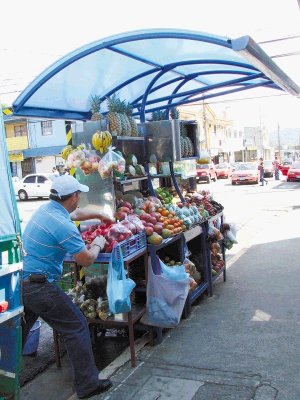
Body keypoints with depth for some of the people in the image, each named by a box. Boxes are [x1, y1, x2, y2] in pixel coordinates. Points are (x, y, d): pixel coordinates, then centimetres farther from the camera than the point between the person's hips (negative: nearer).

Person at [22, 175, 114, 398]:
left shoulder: (46, 209, 8)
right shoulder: (63, 226, -20)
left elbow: (75, 213, 29)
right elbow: (86, 260, -14)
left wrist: (99, 215, 37)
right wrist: (98, 244, 5)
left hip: (19, 282, 9)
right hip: (39, 286, -9)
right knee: (77, 328, 3)